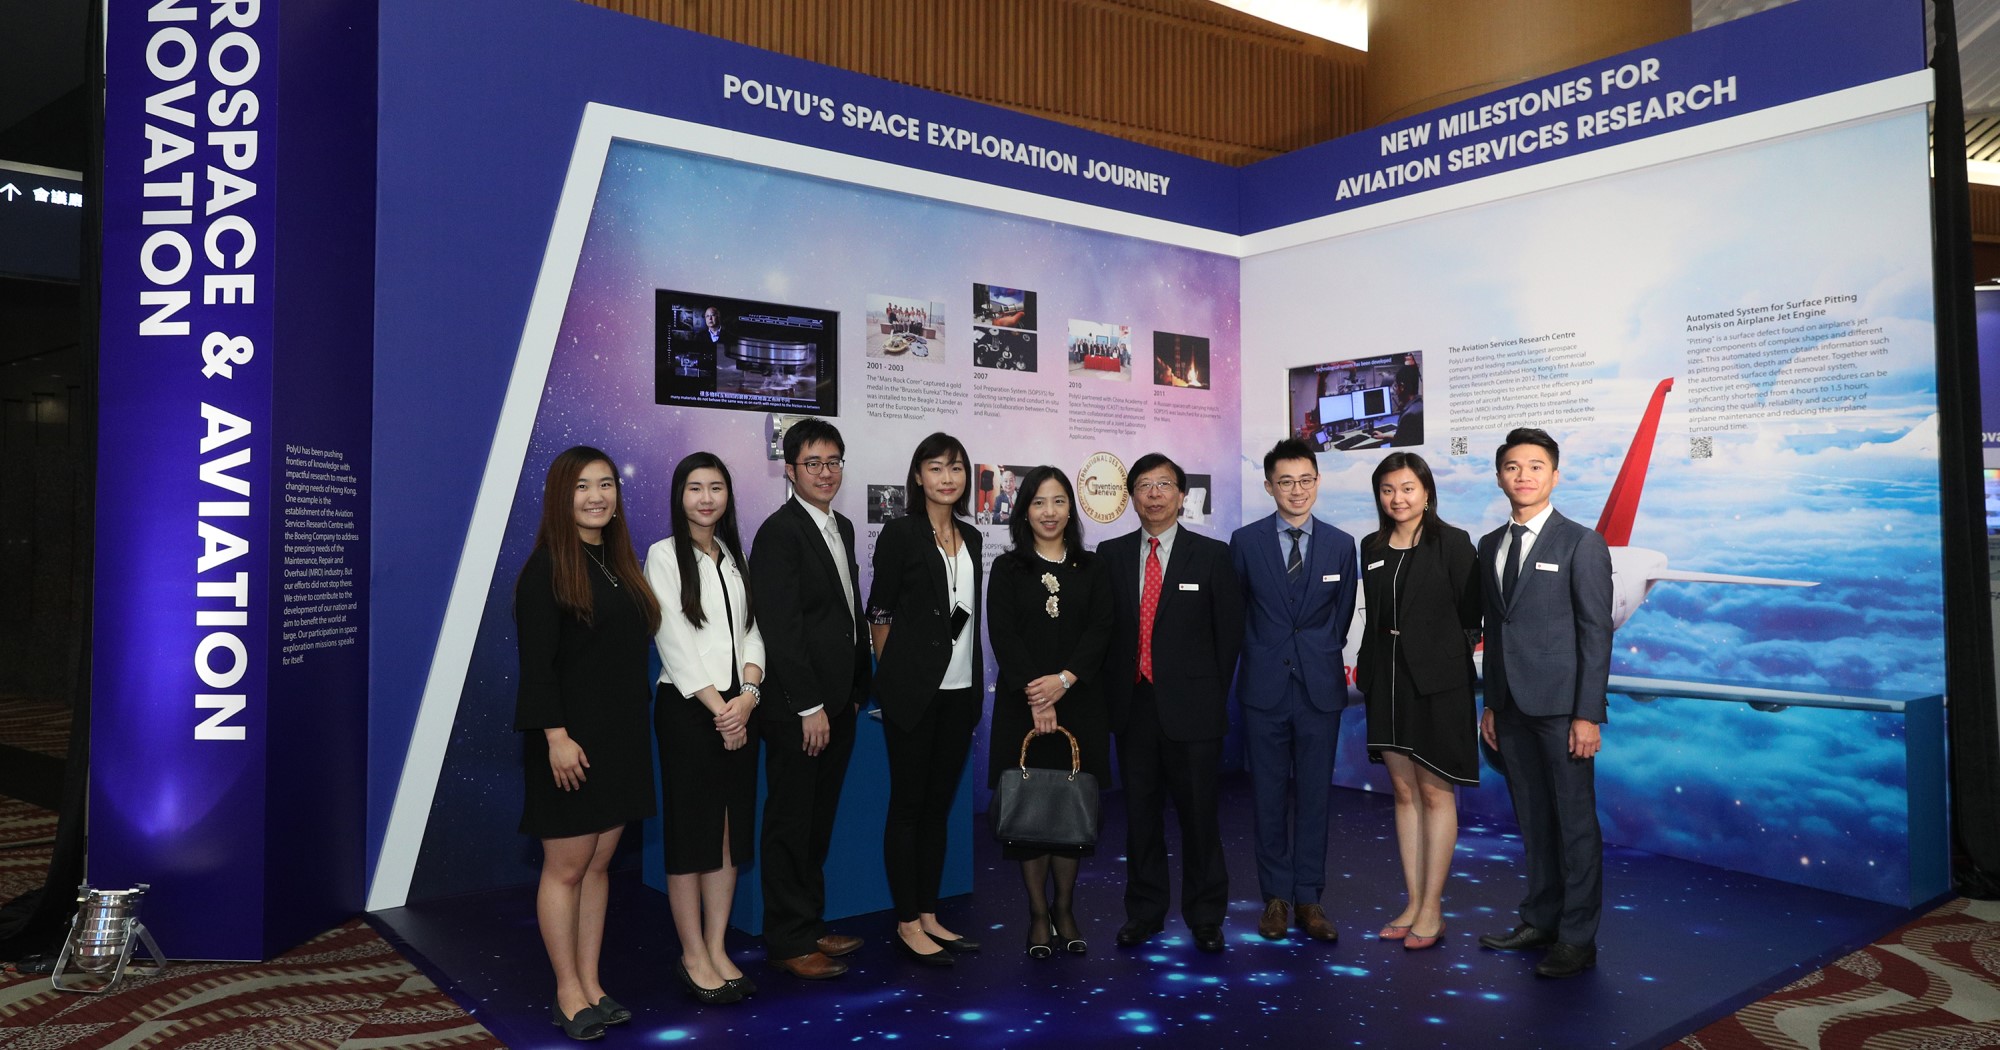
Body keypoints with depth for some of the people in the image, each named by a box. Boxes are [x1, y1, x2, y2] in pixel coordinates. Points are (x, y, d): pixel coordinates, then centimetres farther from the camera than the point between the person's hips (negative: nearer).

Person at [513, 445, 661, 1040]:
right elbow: (536, 661, -14)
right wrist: (556, 736, -20)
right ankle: (569, 993, 16)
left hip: (621, 738, 7)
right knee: (565, 867, 4)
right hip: (571, 739, -7)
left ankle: (591, 985, 22)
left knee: (599, 864, 12)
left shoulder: (619, 563, 11)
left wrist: (631, 732, 11)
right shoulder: (547, 567, -9)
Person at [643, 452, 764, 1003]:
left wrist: (747, 695, -9)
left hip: (739, 708, 5)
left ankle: (717, 949, 18)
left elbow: (751, 631, 7)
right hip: (688, 708, -5)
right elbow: (673, 641, -10)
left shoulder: (734, 557, 13)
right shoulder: (664, 556, -3)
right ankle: (694, 957, 11)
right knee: (691, 832, 1)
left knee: (731, 829, 8)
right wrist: (717, 706, -13)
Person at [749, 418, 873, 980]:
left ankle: (810, 925, 27)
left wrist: (857, 689, 13)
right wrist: (809, 707, -19)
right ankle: (788, 941, 14)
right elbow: (781, 628, -18)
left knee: (819, 821, 16)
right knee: (791, 823, 3)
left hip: (837, 701, 8)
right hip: (798, 707, -8)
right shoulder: (780, 532, -13)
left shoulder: (842, 527, 14)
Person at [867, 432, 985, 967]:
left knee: (938, 803, 11)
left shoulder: (971, 538, 12)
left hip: (960, 689, 6)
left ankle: (929, 916, 20)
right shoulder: (901, 532, -5)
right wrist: (894, 676, -1)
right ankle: (907, 925, 10)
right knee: (908, 804, 1)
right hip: (913, 689, -6)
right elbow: (880, 611, -4)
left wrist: (976, 687, 12)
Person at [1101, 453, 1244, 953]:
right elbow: (1104, 627, 9)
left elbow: (1229, 631, 2)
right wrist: (1113, 690, 3)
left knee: (1199, 813, 5)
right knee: (1140, 812, 11)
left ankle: (1205, 916, 21)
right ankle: (1144, 912, 25)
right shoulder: (1111, 554, 8)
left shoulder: (1212, 555, 1)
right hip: (1133, 705, 2)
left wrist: (1212, 695, 0)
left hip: (1191, 706, -2)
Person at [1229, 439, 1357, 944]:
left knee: (1314, 795, 6)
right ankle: (1276, 897, 17)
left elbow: (1342, 615, 10)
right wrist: (1260, 657, 5)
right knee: (1269, 795, 6)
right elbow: (1234, 612, 6)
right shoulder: (1245, 541, 0)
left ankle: (1309, 898, 16)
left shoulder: (1341, 545, 5)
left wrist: (1320, 659, 6)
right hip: (1264, 688, -1)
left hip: (1319, 687, 1)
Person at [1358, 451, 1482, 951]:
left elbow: (1470, 613, -6)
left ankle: (1432, 910, 9)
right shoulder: (1372, 547, 9)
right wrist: (1368, 669, 6)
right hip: (1386, 679, 5)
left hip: (1436, 679, -5)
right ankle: (1413, 904, 19)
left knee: (1435, 791, 1)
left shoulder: (1451, 542, -6)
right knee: (1404, 791, 10)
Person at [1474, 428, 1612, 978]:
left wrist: (1588, 715, -14)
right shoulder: (1491, 545, 12)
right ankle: (1540, 920, 25)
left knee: (1575, 820, 1)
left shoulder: (1581, 544, -5)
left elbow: (1596, 633, -9)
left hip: (1561, 706, -6)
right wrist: (1490, 703, 13)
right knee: (1532, 818, 14)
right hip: (1512, 706, 6)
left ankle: (1578, 938, 10)